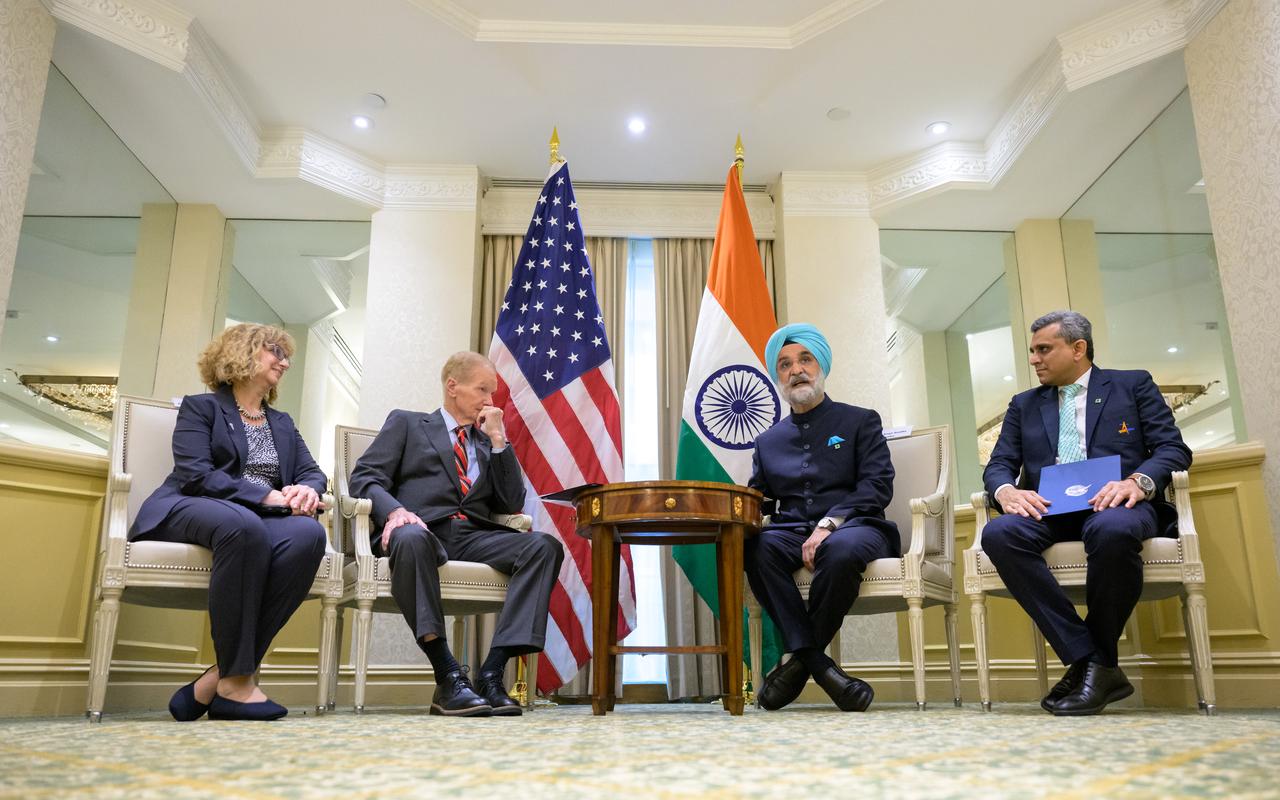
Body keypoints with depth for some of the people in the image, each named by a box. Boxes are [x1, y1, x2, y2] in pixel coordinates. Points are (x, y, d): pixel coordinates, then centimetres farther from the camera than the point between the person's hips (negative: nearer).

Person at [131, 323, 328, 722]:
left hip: (260, 520, 4)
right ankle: (236, 680, -35)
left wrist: (306, 491, -11)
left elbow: (313, 472, 16)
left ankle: (217, 680, -32)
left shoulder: (283, 424, 28)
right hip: (193, 510, -4)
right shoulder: (201, 407, 11)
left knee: (309, 533, -33)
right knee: (244, 526, -41)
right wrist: (267, 496, -17)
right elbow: (194, 473, -6)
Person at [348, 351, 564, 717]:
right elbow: (364, 477, 5)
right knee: (411, 537, -40)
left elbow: (512, 504, 16)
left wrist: (498, 439, 9)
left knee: (545, 545, -24)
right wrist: (394, 510, -18)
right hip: (422, 530, -3)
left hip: (474, 537, 4)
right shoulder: (406, 423, 19)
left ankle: (491, 673, -30)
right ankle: (448, 676, -34)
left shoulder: (489, 443, 28)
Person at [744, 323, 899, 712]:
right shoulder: (768, 440, 23)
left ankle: (799, 662, -18)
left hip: (854, 528, -2)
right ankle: (819, 665, -28)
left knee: (842, 549, -39)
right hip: (793, 532, 3)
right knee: (755, 546, -32)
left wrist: (829, 524, -17)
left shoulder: (860, 421, 13)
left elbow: (878, 485, -1)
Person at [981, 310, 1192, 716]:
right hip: (1048, 511, 3)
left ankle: (1100, 662, -20)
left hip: (1113, 504, -3)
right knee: (998, 533, -32)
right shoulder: (1024, 404, 24)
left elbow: (1173, 449, 5)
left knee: (1112, 529, -40)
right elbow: (998, 465, 14)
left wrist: (1138, 481, -17)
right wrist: (1006, 491, -12)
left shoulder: (1133, 384, 17)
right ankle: (1084, 659, -25)